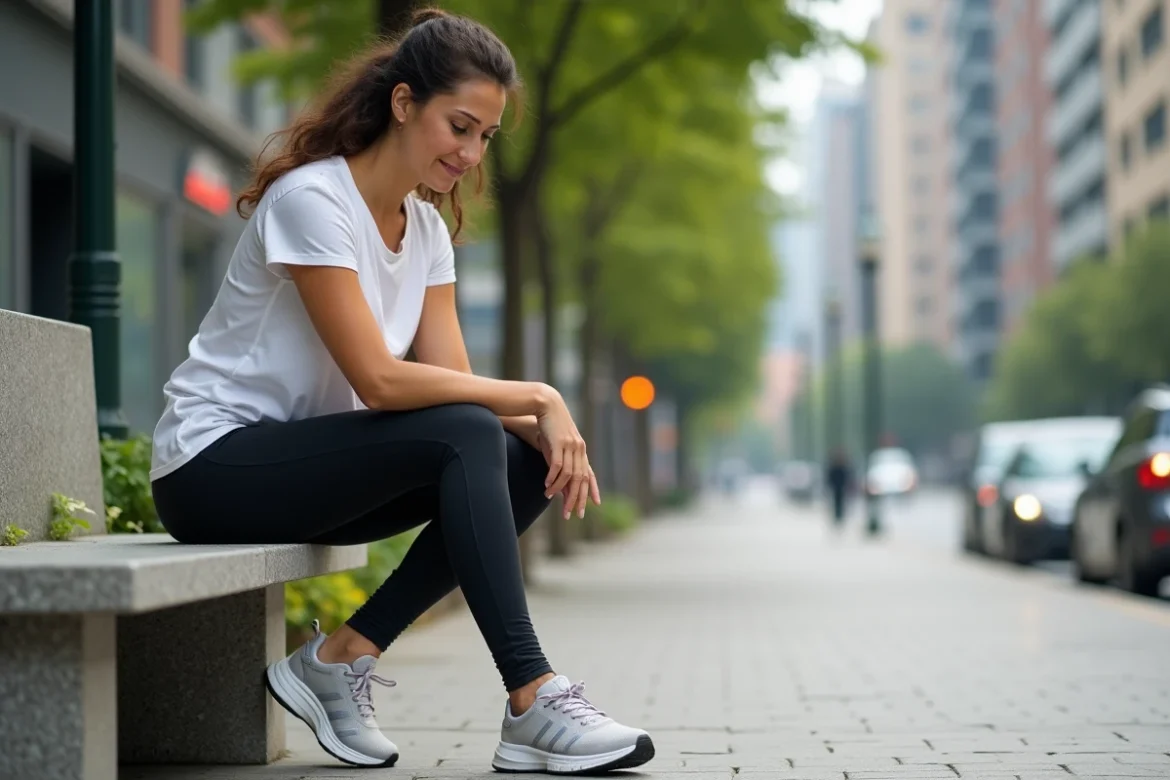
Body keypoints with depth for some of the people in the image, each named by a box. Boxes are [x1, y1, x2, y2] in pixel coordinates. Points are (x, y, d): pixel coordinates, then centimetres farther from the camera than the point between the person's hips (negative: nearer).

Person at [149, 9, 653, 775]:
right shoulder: (311, 200, -19)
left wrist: (544, 423, -20)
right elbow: (380, 380, -25)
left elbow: (453, 378, 0)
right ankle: (533, 698, -27)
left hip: (300, 466, 8)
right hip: (212, 464, -8)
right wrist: (535, 396, -20)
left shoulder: (427, 229, 7)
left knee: (527, 463, -9)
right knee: (465, 436, -27)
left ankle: (342, 658, -5)